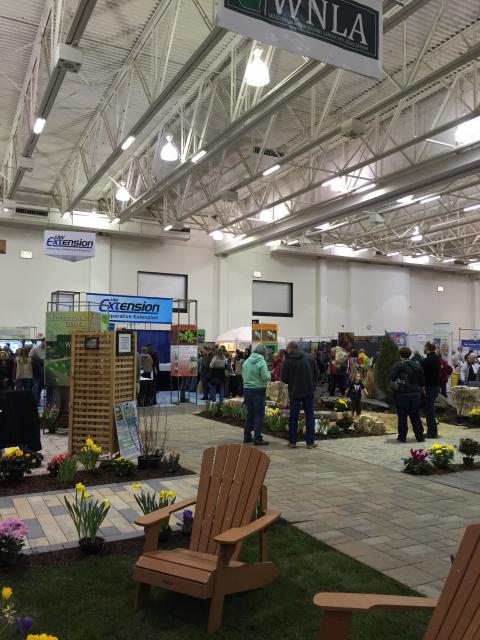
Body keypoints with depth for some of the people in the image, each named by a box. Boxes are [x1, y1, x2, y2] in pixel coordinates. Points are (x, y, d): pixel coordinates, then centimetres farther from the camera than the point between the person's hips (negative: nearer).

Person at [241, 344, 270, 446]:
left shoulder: (246, 361, 6)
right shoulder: (262, 362, -13)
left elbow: (243, 375, 13)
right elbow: (266, 377, -17)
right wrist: (269, 374, 3)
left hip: (246, 389, 7)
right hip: (258, 390, -6)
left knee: (250, 413, 17)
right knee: (259, 415, 1)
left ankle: (247, 436, 23)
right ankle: (257, 438, 1)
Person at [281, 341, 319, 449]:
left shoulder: (287, 360, -10)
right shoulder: (309, 357, -1)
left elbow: (284, 378, -7)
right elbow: (316, 373, 3)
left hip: (295, 392, -2)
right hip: (309, 391, 2)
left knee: (293, 416, 9)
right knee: (310, 415, 9)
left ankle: (292, 441, 14)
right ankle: (310, 442, 7)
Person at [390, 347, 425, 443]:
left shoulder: (398, 365, -8)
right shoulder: (417, 365, 7)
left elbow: (392, 378, -19)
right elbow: (422, 382, 9)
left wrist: (395, 385, 0)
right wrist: (420, 389, 24)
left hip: (401, 394, -4)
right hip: (416, 394, 4)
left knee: (402, 417, 2)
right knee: (416, 416, 12)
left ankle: (402, 437, 5)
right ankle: (420, 437, 15)